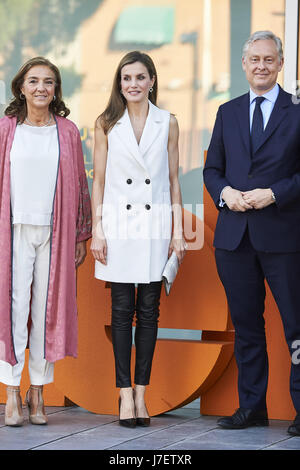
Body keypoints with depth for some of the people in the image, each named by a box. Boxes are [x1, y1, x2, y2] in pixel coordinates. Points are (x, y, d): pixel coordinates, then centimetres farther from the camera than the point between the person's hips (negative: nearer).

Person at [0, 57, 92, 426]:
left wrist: (80, 236, 9)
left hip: (54, 232, 1)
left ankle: (38, 391, 11)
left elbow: (79, 185, 10)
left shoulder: (67, 132, 7)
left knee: (47, 309, 2)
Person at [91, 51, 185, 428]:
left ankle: (141, 393, 7)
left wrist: (178, 230, 3)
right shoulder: (106, 124, 5)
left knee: (149, 310, 2)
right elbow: (98, 181, 5)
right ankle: (126, 393, 3)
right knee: (122, 310, -1)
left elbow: (173, 180, 8)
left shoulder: (168, 123, 7)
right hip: (119, 223, -1)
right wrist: (97, 230, -2)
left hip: (155, 223, 1)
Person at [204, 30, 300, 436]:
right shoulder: (228, 112, 14)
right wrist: (224, 192, -4)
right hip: (235, 235, 4)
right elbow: (212, 168, 15)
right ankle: (251, 407, 18)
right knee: (246, 324, 10)